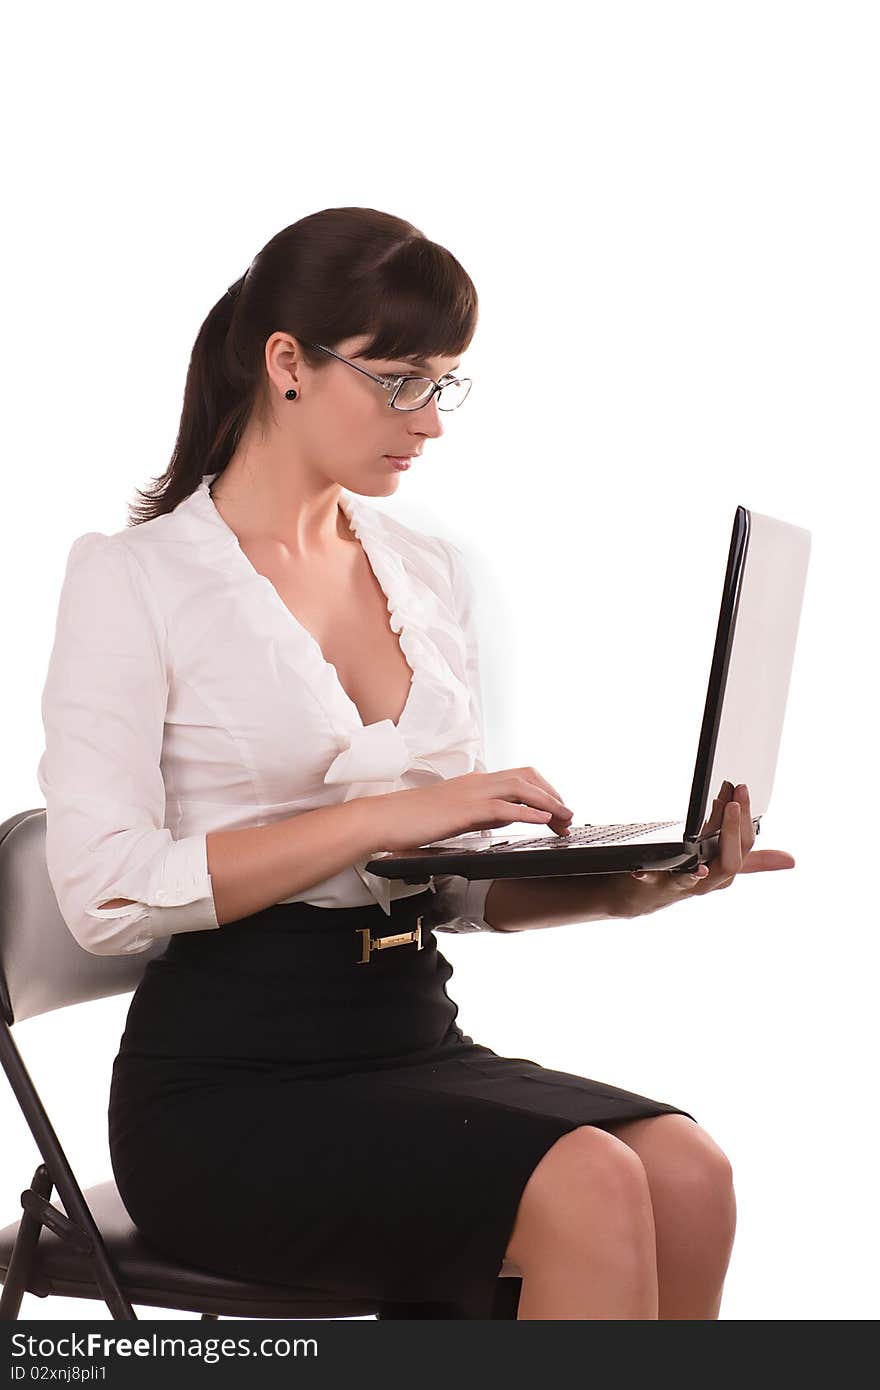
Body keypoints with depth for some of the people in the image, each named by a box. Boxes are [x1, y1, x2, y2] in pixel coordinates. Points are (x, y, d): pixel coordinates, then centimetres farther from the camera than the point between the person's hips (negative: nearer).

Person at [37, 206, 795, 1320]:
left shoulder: (431, 577, 17)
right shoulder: (133, 578, -2)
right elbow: (105, 889, -14)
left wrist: (619, 888, 0)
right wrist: (382, 814, -17)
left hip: (414, 1036, 6)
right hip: (226, 1080, -6)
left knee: (685, 1170, -24)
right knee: (589, 1188, -30)